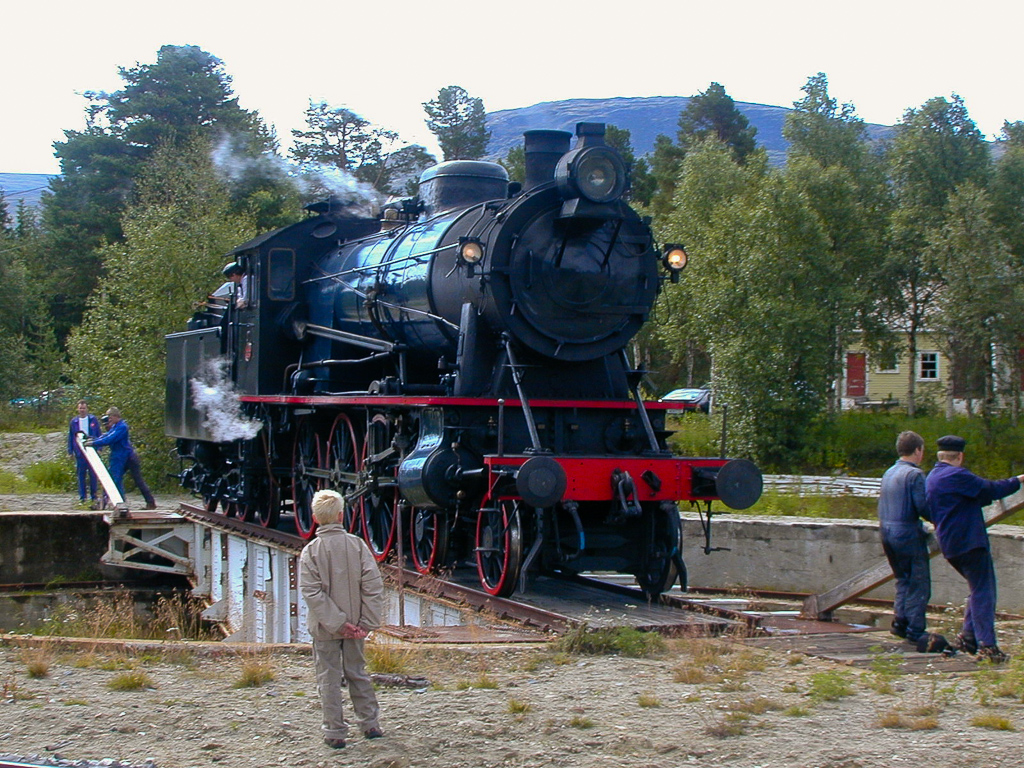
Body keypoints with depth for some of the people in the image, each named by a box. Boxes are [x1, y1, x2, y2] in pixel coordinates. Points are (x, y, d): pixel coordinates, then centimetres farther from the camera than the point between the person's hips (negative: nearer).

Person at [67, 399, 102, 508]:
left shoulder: (93, 420, 3)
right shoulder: (74, 421, 6)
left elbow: (99, 434, 7)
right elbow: (70, 437, 11)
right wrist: (70, 451, 7)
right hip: (79, 453, 1)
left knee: (93, 474, 2)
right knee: (81, 475, 3)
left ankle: (93, 497, 10)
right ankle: (82, 498, 9)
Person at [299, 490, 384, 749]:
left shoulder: (311, 551, -11)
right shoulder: (358, 545, -6)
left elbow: (312, 593, -18)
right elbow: (373, 586, -10)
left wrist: (336, 622, -16)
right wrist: (367, 622, -8)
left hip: (325, 629, -2)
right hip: (355, 624, 2)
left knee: (329, 679, 7)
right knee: (357, 673, 18)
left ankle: (335, 734, 10)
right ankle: (370, 724, 24)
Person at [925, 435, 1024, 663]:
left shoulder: (931, 478, 17)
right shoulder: (956, 475, -13)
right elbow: (990, 489, -10)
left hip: (950, 545, 9)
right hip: (970, 541, -9)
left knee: (979, 590, 18)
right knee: (983, 592, -9)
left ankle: (967, 637, 15)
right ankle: (986, 645, -15)